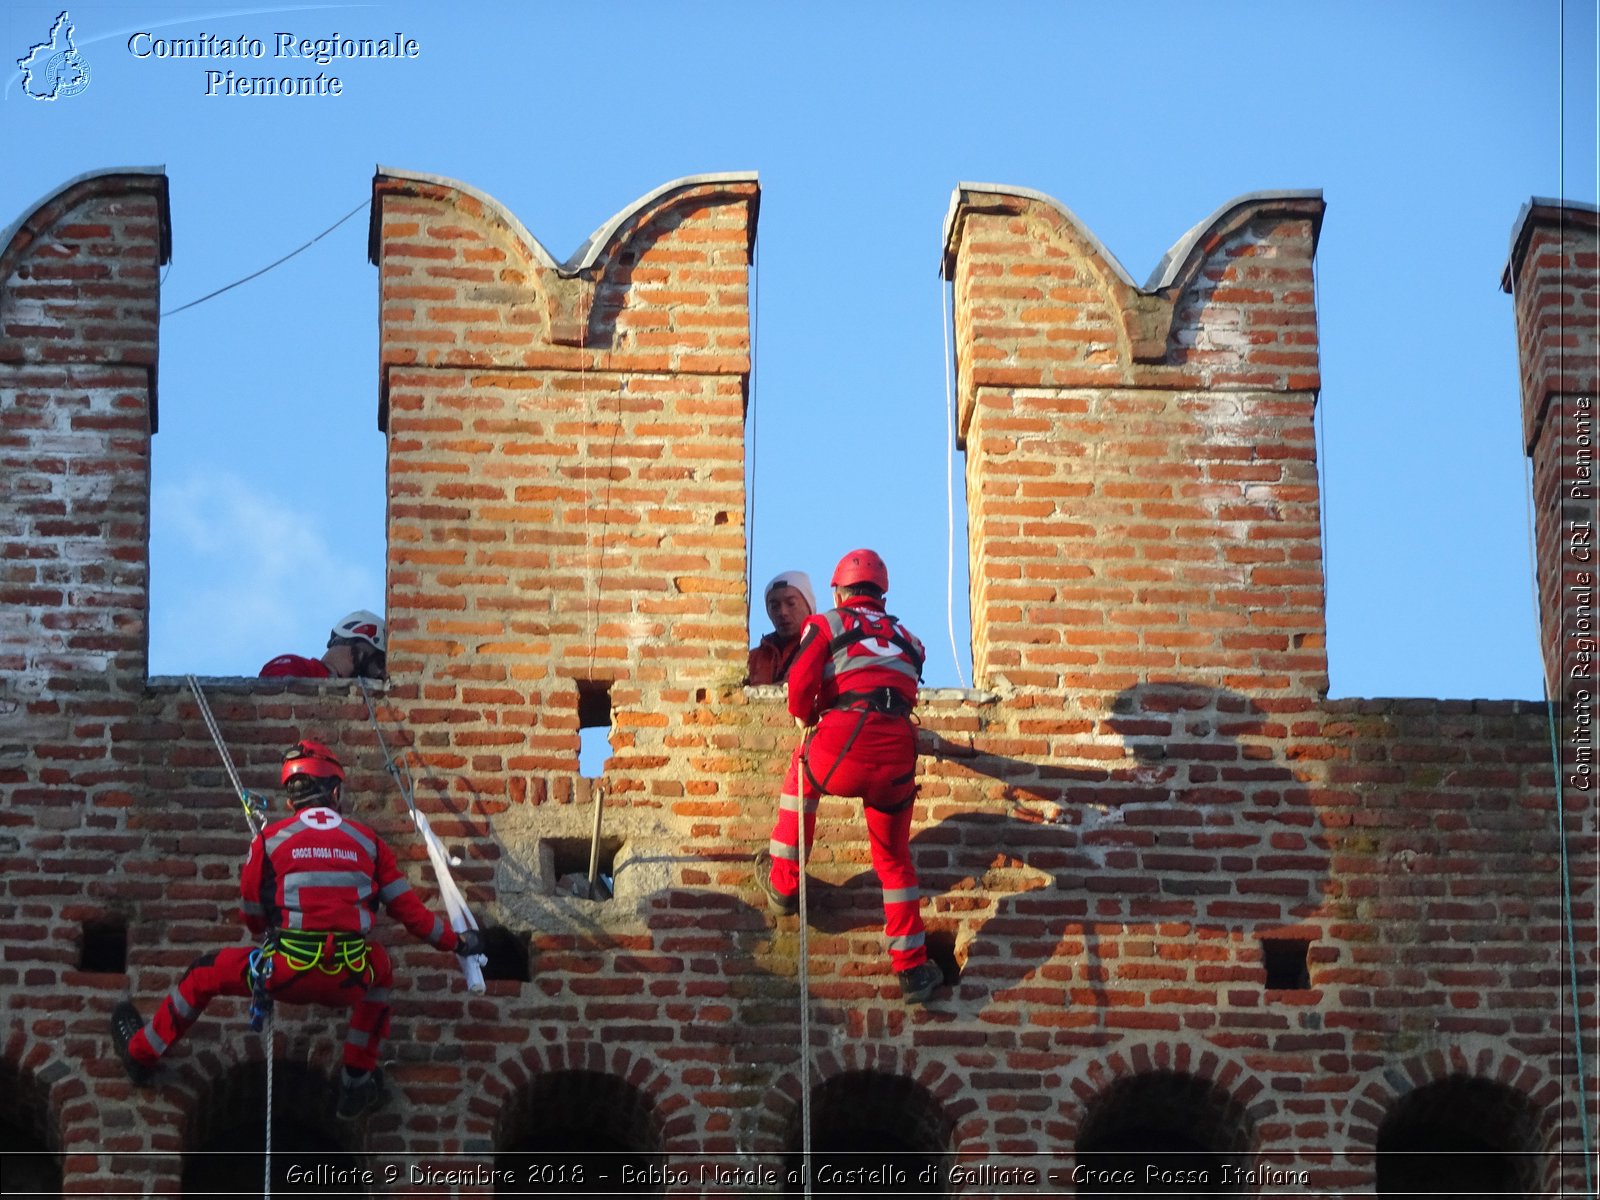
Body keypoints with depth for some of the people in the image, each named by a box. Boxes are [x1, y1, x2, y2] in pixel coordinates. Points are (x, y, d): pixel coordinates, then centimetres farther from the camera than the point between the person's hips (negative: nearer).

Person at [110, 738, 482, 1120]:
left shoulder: (270, 838, 4)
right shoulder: (367, 841, 9)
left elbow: (252, 913, 15)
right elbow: (410, 911, 12)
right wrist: (456, 941, 29)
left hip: (285, 973, -2)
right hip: (350, 981, 2)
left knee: (205, 974, 24)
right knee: (381, 972, 37)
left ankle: (140, 1052, 41)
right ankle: (357, 1084, 35)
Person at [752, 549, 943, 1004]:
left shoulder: (825, 624, 14)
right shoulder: (906, 639, 28)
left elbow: (801, 681, 0)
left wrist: (805, 720, 21)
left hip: (845, 744, -3)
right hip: (898, 755, 3)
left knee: (801, 773, 32)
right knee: (894, 858, 19)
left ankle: (783, 882, 34)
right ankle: (913, 968, 16)